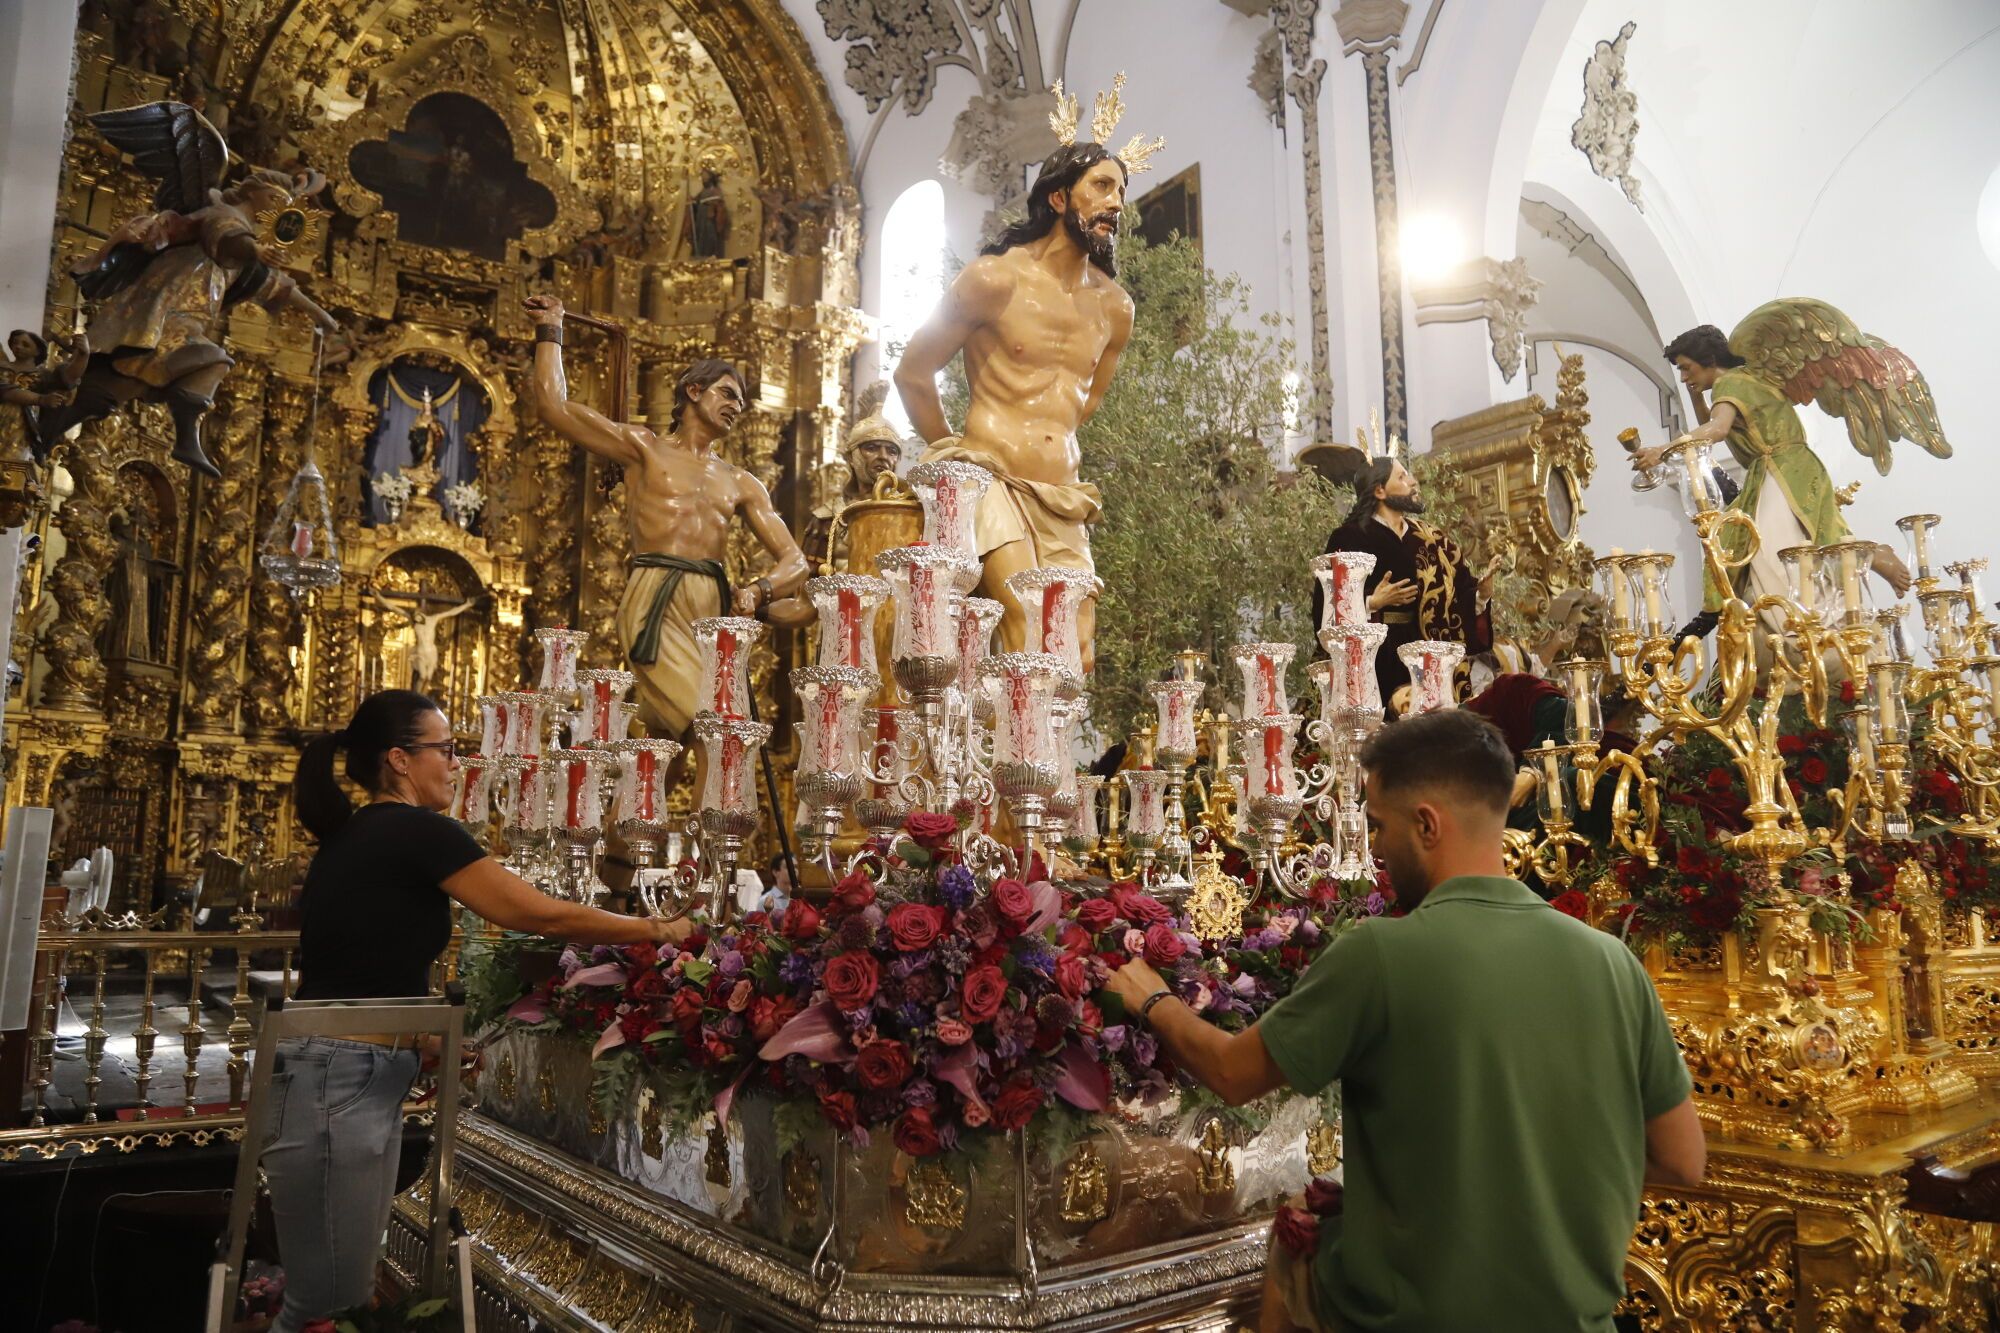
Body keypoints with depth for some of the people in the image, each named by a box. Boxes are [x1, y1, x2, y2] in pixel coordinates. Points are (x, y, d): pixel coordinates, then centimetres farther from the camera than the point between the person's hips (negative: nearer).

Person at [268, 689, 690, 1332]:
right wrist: (662, 930, -2)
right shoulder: (414, 830, -13)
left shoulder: (355, 835, 14)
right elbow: (544, 916, -12)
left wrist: (440, 1045, 23)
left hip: (355, 1077, 10)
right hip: (342, 1083, -10)